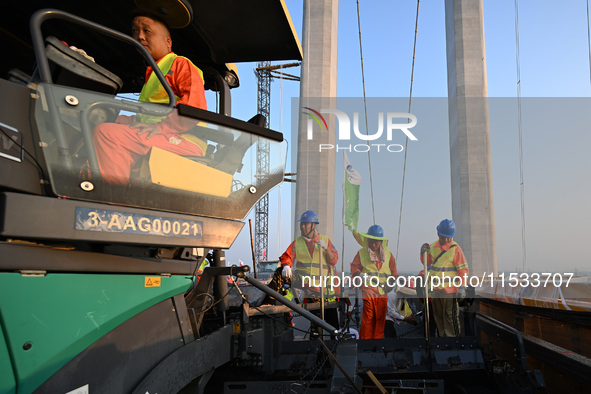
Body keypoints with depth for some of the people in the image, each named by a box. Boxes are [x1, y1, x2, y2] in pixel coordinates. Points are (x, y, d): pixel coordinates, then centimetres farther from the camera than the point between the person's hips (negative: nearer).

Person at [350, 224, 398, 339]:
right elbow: (354, 266, 3)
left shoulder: (387, 253, 14)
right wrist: (359, 274, -17)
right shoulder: (361, 253, 6)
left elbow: (393, 269, 16)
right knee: (367, 317, -6)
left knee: (381, 316, 5)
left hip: (383, 289, 3)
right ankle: (364, 338, 4)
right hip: (367, 288, -3)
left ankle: (378, 338, 16)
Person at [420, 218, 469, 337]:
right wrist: (423, 252, 0)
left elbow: (463, 269, -12)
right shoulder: (433, 246, 7)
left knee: (449, 316, -2)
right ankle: (442, 335, 28)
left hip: (449, 289, -6)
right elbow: (427, 263, 19)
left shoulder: (455, 249, -10)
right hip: (435, 288, 6)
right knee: (438, 315, 15)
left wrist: (462, 286, -22)